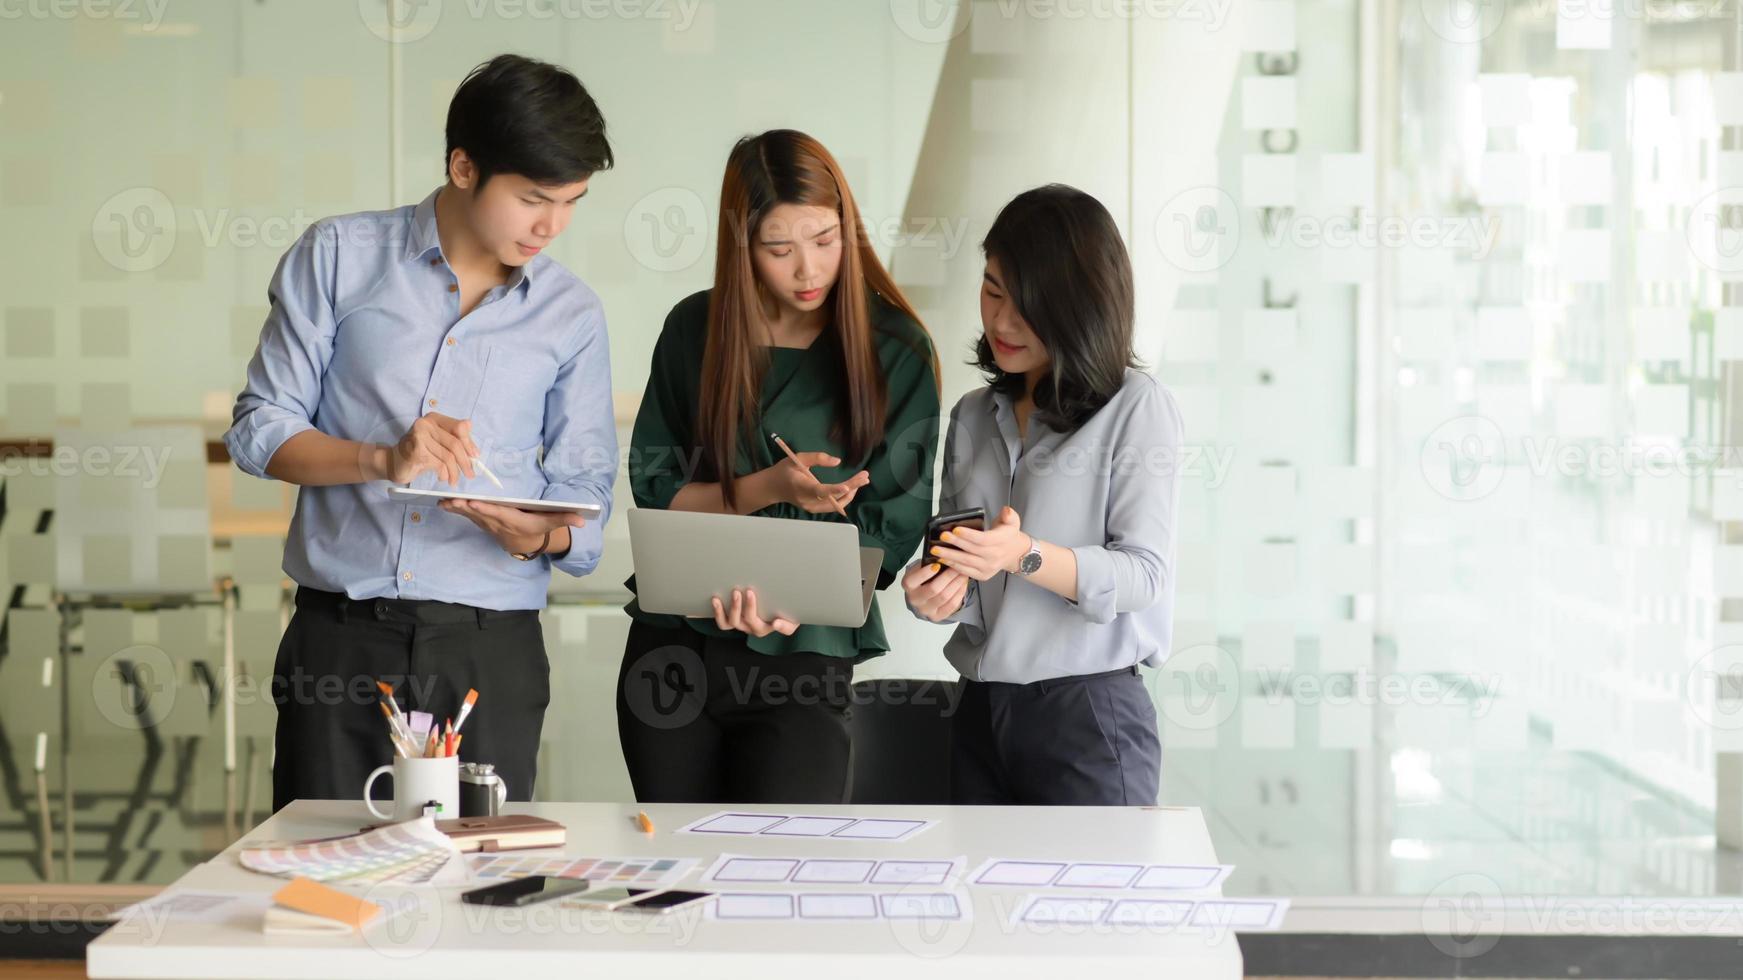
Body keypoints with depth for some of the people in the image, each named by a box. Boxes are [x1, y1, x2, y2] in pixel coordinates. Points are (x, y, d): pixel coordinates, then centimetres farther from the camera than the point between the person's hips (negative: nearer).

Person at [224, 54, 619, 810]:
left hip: (490, 646, 1)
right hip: (342, 634, -1)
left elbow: (585, 497, 7)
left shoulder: (572, 315, 7)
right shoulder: (337, 258, 3)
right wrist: (383, 459, -16)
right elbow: (258, 429, 2)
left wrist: (537, 537, -16)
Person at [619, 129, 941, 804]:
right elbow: (652, 488, 3)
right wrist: (768, 488, -14)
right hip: (673, 646, 3)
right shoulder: (696, 329, 3)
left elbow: (891, 523, -5)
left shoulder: (896, 350, -3)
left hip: (803, 660, -2)